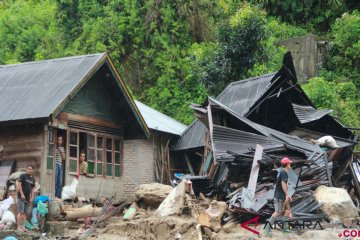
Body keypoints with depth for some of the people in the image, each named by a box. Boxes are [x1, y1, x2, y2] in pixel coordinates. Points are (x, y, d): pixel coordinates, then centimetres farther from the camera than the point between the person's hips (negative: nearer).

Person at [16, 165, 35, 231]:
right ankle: (18, 227, -9)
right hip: (21, 197, -6)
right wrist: (22, 194, -16)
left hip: (28, 198, 6)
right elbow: (19, 184, -9)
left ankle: (23, 227, 6)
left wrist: (32, 198, 7)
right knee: (21, 212, -10)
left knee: (26, 213, 4)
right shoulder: (23, 176, -2)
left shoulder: (33, 179, 15)